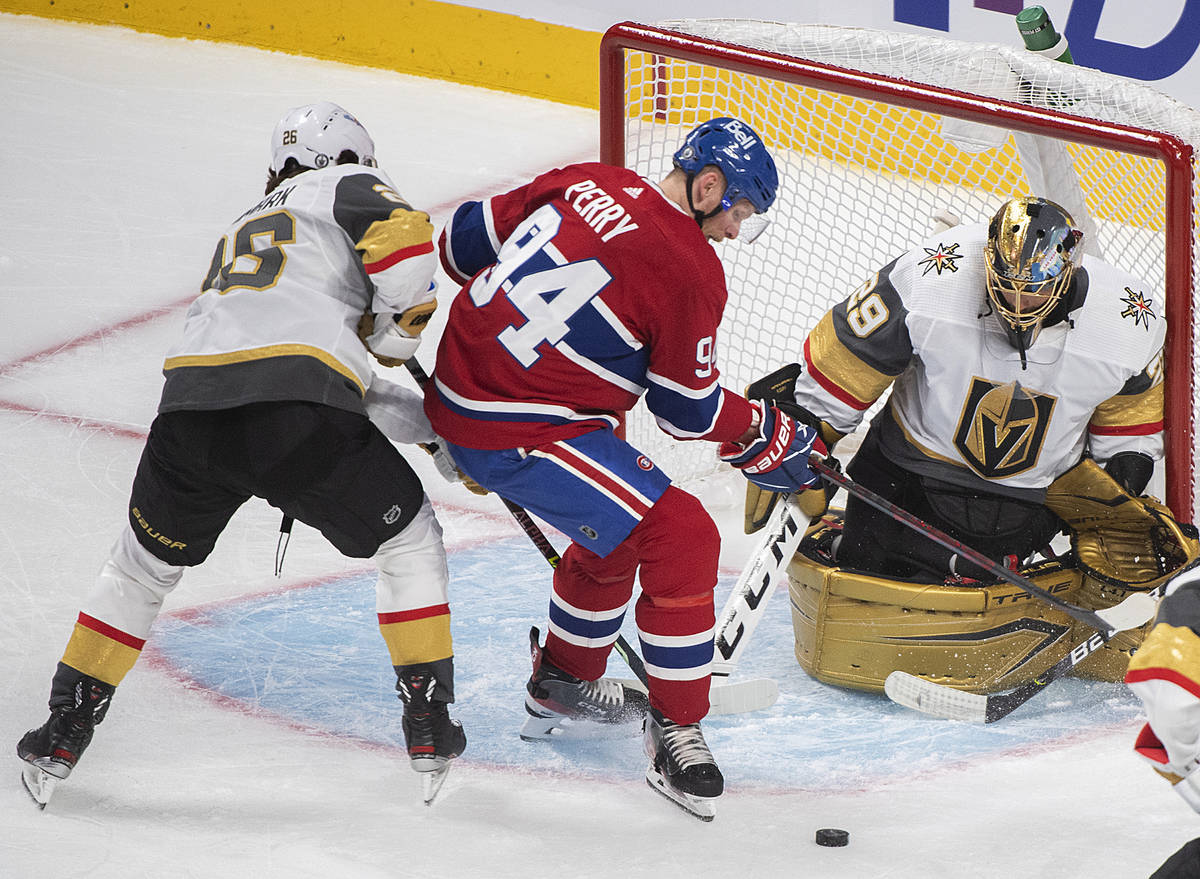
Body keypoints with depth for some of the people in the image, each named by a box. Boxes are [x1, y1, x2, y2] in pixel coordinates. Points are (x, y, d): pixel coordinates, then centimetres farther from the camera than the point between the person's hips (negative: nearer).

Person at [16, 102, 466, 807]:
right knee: (410, 542, 20)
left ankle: (62, 735, 28)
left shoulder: (243, 229, 40)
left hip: (192, 406, 5)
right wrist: (402, 326, 17)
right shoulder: (347, 189, 21)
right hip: (296, 418, -5)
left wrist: (433, 423, 37)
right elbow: (402, 237, -2)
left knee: (143, 565, 29)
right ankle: (430, 726, 19)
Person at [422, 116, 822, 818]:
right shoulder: (690, 271, -15)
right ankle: (676, 729, 1)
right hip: (518, 433, -9)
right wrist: (765, 436, 13)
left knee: (619, 524, 28)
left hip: (460, 385, 9)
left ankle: (565, 682, 43)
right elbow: (689, 409, -4)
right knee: (680, 538, -7)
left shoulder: (587, 183, 5)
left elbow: (468, 241, 15)